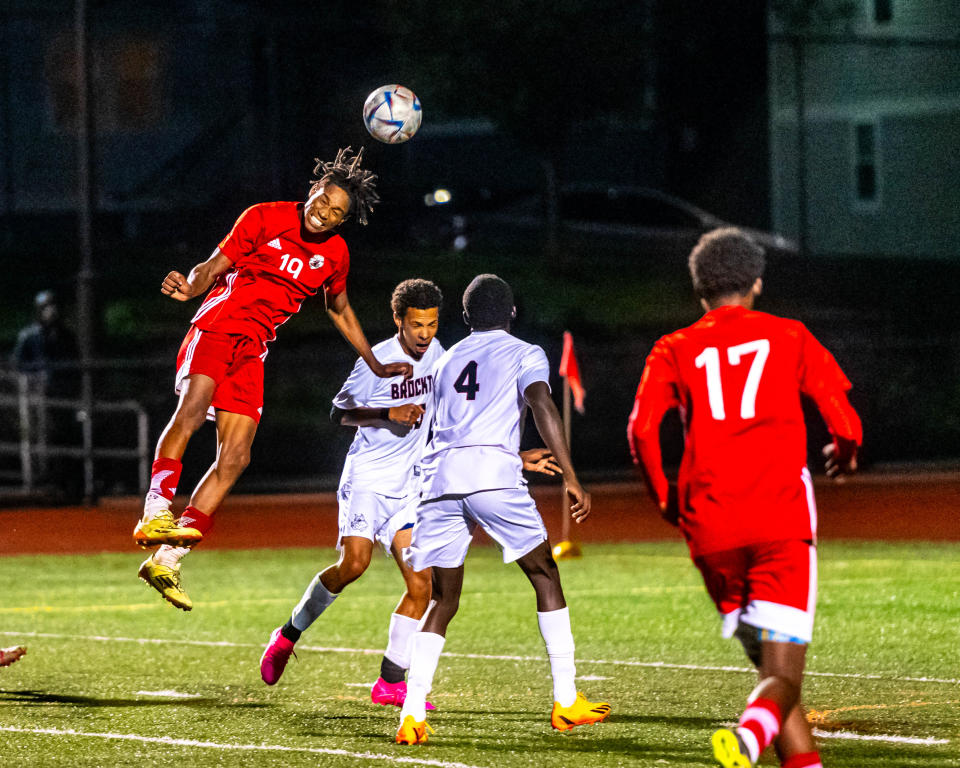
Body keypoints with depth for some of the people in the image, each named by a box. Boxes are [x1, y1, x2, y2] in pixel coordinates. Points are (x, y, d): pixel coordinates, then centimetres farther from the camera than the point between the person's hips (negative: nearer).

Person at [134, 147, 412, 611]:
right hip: (218, 326, -5)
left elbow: (339, 309, 26)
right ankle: (155, 513, -37)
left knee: (235, 458, -7)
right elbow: (213, 268, -6)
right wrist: (189, 287, -29)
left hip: (253, 350, 5)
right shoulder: (265, 218, -6)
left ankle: (166, 561, -6)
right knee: (194, 407, -33)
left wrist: (376, 366, 27)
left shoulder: (335, 254, 8)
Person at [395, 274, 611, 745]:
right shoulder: (525, 354, 13)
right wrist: (570, 477, -9)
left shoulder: (446, 361, 28)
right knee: (545, 575, 12)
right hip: (493, 470, -4)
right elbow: (542, 406, -5)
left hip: (439, 475, 4)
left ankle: (412, 715, -6)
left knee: (443, 601, 10)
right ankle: (566, 701, 9)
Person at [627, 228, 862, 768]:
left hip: (712, 529, 2)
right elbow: (846, 425, 5)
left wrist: (665, 497, 14)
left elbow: (642, 429, -3)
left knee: (767, 663, 18)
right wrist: (845, 454, 29)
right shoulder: (789, 337, 12)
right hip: (782, 520, -2)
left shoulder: (676, 349, 13)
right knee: (784, 676, -8)